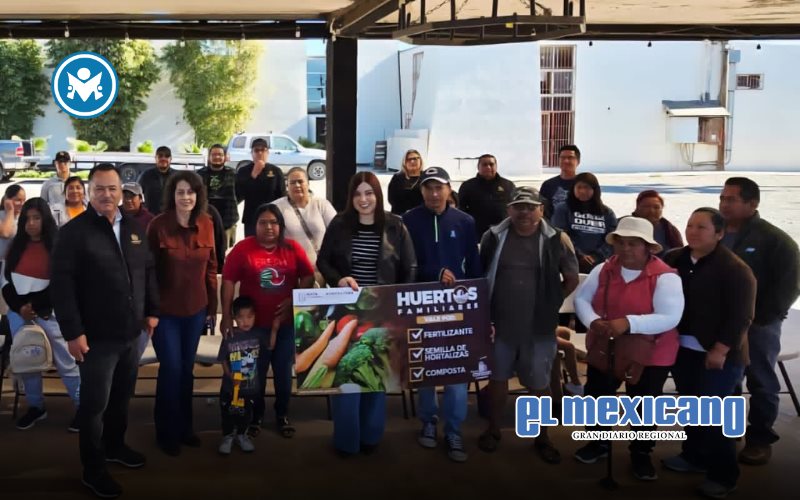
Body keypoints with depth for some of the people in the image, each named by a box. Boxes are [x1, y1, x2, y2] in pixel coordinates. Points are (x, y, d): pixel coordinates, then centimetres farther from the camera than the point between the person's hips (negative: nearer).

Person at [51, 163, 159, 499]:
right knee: (94, 403, 4)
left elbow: (148, 271, 16)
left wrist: (152, 311, 11)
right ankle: (93, 469, 18)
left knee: (121, 397, 20)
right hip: (96, 338, -6)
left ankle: (115, 446, 40)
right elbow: (61, 284, -16)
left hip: (130, 334, 6)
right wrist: (72, 331, -20)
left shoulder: (134, 229, 9)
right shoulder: (74, 232, -12)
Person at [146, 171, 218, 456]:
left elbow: (211, 267, 6)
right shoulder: (158, 225, -13)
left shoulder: (206, 224, -1)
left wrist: (212, 305, 8)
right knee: (171, 370, 0)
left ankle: (184, 427, 30)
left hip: (195, 309, 4)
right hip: (165, 310, -4)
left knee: (186, 369, 15)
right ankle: (167, 433, 18)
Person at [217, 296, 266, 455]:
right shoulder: (229, 337, -12)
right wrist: (229, 375, -20)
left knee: (246, 413, 18)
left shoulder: (259, 334, -7)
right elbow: (223, 360, -7)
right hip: (230, 385, -2)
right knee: (228, 413, 11)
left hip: (251, 385, 2)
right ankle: (227, 436, 31)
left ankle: (241, 435, 39)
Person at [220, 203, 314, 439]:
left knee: (283, 370, 12)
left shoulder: (292, 248, 0)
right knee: (256, 372, 9)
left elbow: (308, 276, 5)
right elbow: (228, 282, -7)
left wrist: (294, 300, -10)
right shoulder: (242, 249, -7)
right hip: (254, 323, -2)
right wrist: (227, 316, -9)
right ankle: (255, 416, 26)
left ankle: (283, 415, 28)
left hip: (285, 322, 2)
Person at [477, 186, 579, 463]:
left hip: (539, 327, -1)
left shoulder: (557, 240, -6)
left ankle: (542, 437, 27)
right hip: (500, 324, 1)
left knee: (539, 384, 10)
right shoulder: (494, 237, -2)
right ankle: (493, 430, 32)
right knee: (498, 377, 14)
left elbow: (572, 279, 5)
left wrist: (551, 304, 3)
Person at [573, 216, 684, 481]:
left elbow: (670, 318, -26)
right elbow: (581, 298, 1)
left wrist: (629, 323, -35)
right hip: (603, 350, 4)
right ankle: (599, 443, 42)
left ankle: (641, 454, 33)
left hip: (649, 356, -4)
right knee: (596, 398, 18)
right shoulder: (603, 270, -2)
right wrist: (593, 321, -20)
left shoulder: (665, 277, -18)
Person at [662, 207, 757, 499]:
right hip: (683, 349, 6)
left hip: (717, 355, -6)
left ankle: (724, 475, 8)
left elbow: (741, 315, -16)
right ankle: (694, 455, 33)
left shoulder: (735, 269, -13)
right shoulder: (674, 260, 5)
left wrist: (721, 350, -19)